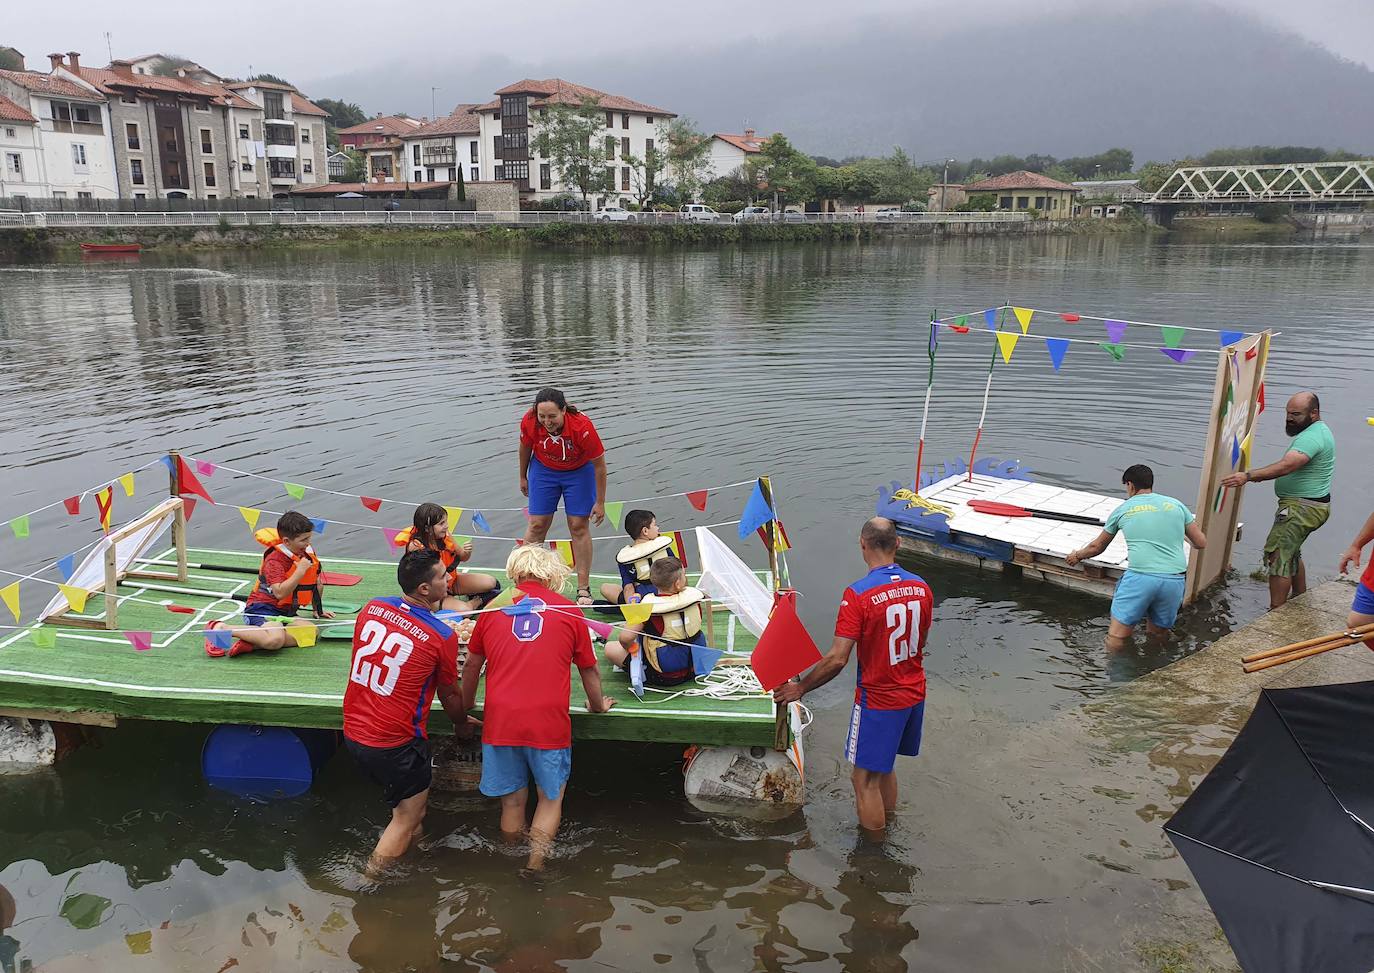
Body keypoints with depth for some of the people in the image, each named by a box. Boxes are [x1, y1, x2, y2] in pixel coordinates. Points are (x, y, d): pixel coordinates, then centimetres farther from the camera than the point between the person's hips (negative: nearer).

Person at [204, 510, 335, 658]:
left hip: (286, 612, 7)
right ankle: (220, 628, -14)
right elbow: (280, 593, -27)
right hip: (262, 609, -7)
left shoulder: (309, 553, 9)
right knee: (275, 638, -38)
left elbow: (317, 584, 25)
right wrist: (300, 571, -26)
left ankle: (249, 644, -23)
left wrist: (318, 610, 30)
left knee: (311, 632, -24)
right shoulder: (274, 560, -13)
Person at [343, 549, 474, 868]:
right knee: (407, 818, 13)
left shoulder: (371, 608, -3)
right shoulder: (443, 637, -17)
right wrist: (462, 725, 20)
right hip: (394, 745, -7)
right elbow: (449, 695, -1)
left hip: (353, 732, 7)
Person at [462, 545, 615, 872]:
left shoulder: (493, 608, 7)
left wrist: (466, 706, 32)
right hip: (549, 724, -2)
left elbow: (472, 664, 16)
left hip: (500, 720, 2)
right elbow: (589, 670, 12)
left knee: (512, 801, 17)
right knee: (550, 798, 17)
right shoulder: (568, 611, 3)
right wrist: (598, 706, 30)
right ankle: (534, 867, 12)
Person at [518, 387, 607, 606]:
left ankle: (583, 589, 7)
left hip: (578, 471, -2)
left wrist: (600, 502, -17)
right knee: (537, 524, 1)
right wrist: (523, 477, 10)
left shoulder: (582, 426, -36)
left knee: (578, 526, -1)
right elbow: (525, 447, -3)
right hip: (543, 469, 2)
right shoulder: (529, 421, -28)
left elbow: (599, 464, -23)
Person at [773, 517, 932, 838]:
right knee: (885, 767, 24)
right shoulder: (921, 588, -3)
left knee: (866, 780, 9)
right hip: (914, 694, 7)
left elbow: (837, 659, -24)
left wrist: (800, 688, -11)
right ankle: (886, 826, 40)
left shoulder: (857, 595, -23)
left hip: (878, 700, -7)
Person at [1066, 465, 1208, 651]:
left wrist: (1077, 556, 44)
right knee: (1158, 634, 19)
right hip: (1175, 579, 3)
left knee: (1115, 640, -2)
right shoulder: (1176, 505, 16)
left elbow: (1097, 547, 24)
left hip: (1140, 577, -3)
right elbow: (1201, 543, 18)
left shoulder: (1123, 509, 13)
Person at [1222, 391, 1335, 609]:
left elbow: (1286, 466, -35)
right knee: (1291, 552, 25)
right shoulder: (1318, 430, 15)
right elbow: (1295, 468, 19)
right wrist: (1261, 474, 4)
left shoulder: (1312, 437, -21)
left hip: (1302, 507, -12)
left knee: (1278, 556, -12)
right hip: (1310, 505, 12)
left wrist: (1249, 476, -41)